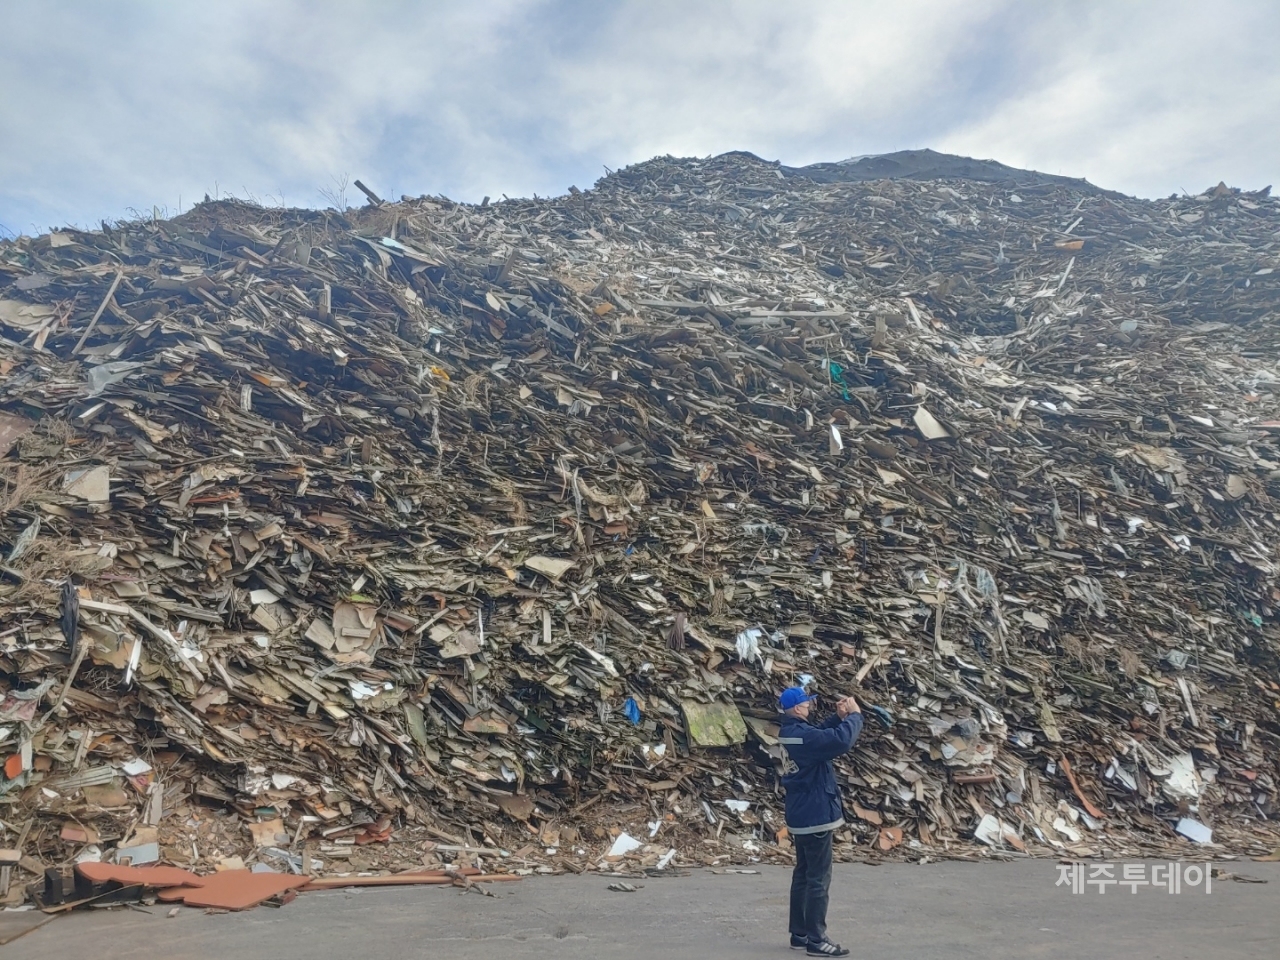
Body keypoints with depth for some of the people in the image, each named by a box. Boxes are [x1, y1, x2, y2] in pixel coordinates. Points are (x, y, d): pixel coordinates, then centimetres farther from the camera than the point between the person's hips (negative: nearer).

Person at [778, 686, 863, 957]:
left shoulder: (791, 732, 7)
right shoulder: (802, 735, -24)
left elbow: (822, 734, 20)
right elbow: (842, 741, -32)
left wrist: (839, 717, 3)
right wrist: (854, 715, -16)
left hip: (801, 816, 10)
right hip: (816, 817, -10)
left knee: (803, 875, 16)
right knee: (819, 880, -1)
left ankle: (799, 934, 23)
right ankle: (816, 941, 7)